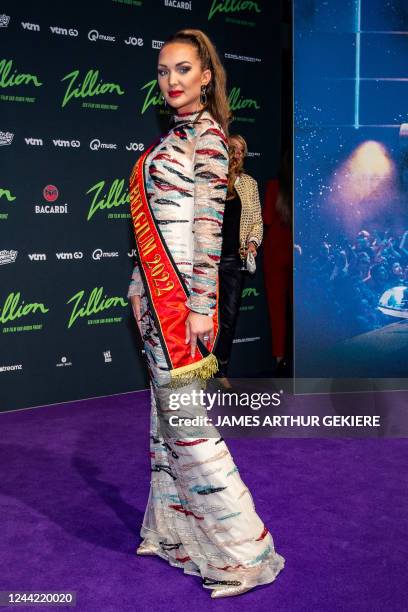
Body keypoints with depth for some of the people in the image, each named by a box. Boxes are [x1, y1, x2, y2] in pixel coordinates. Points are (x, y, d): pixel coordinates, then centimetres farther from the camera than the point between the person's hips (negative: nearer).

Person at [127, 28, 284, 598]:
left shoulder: (207, 133, -8)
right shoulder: (174, 134, 18)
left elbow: (208, 223, -16)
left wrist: (200, 306, -20)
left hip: (182, 288, -9)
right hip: (155, 288, 9)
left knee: (187, 418, -7)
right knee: (166, 408, 14)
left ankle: (244, 551, 5)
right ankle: (173, 530, 29)